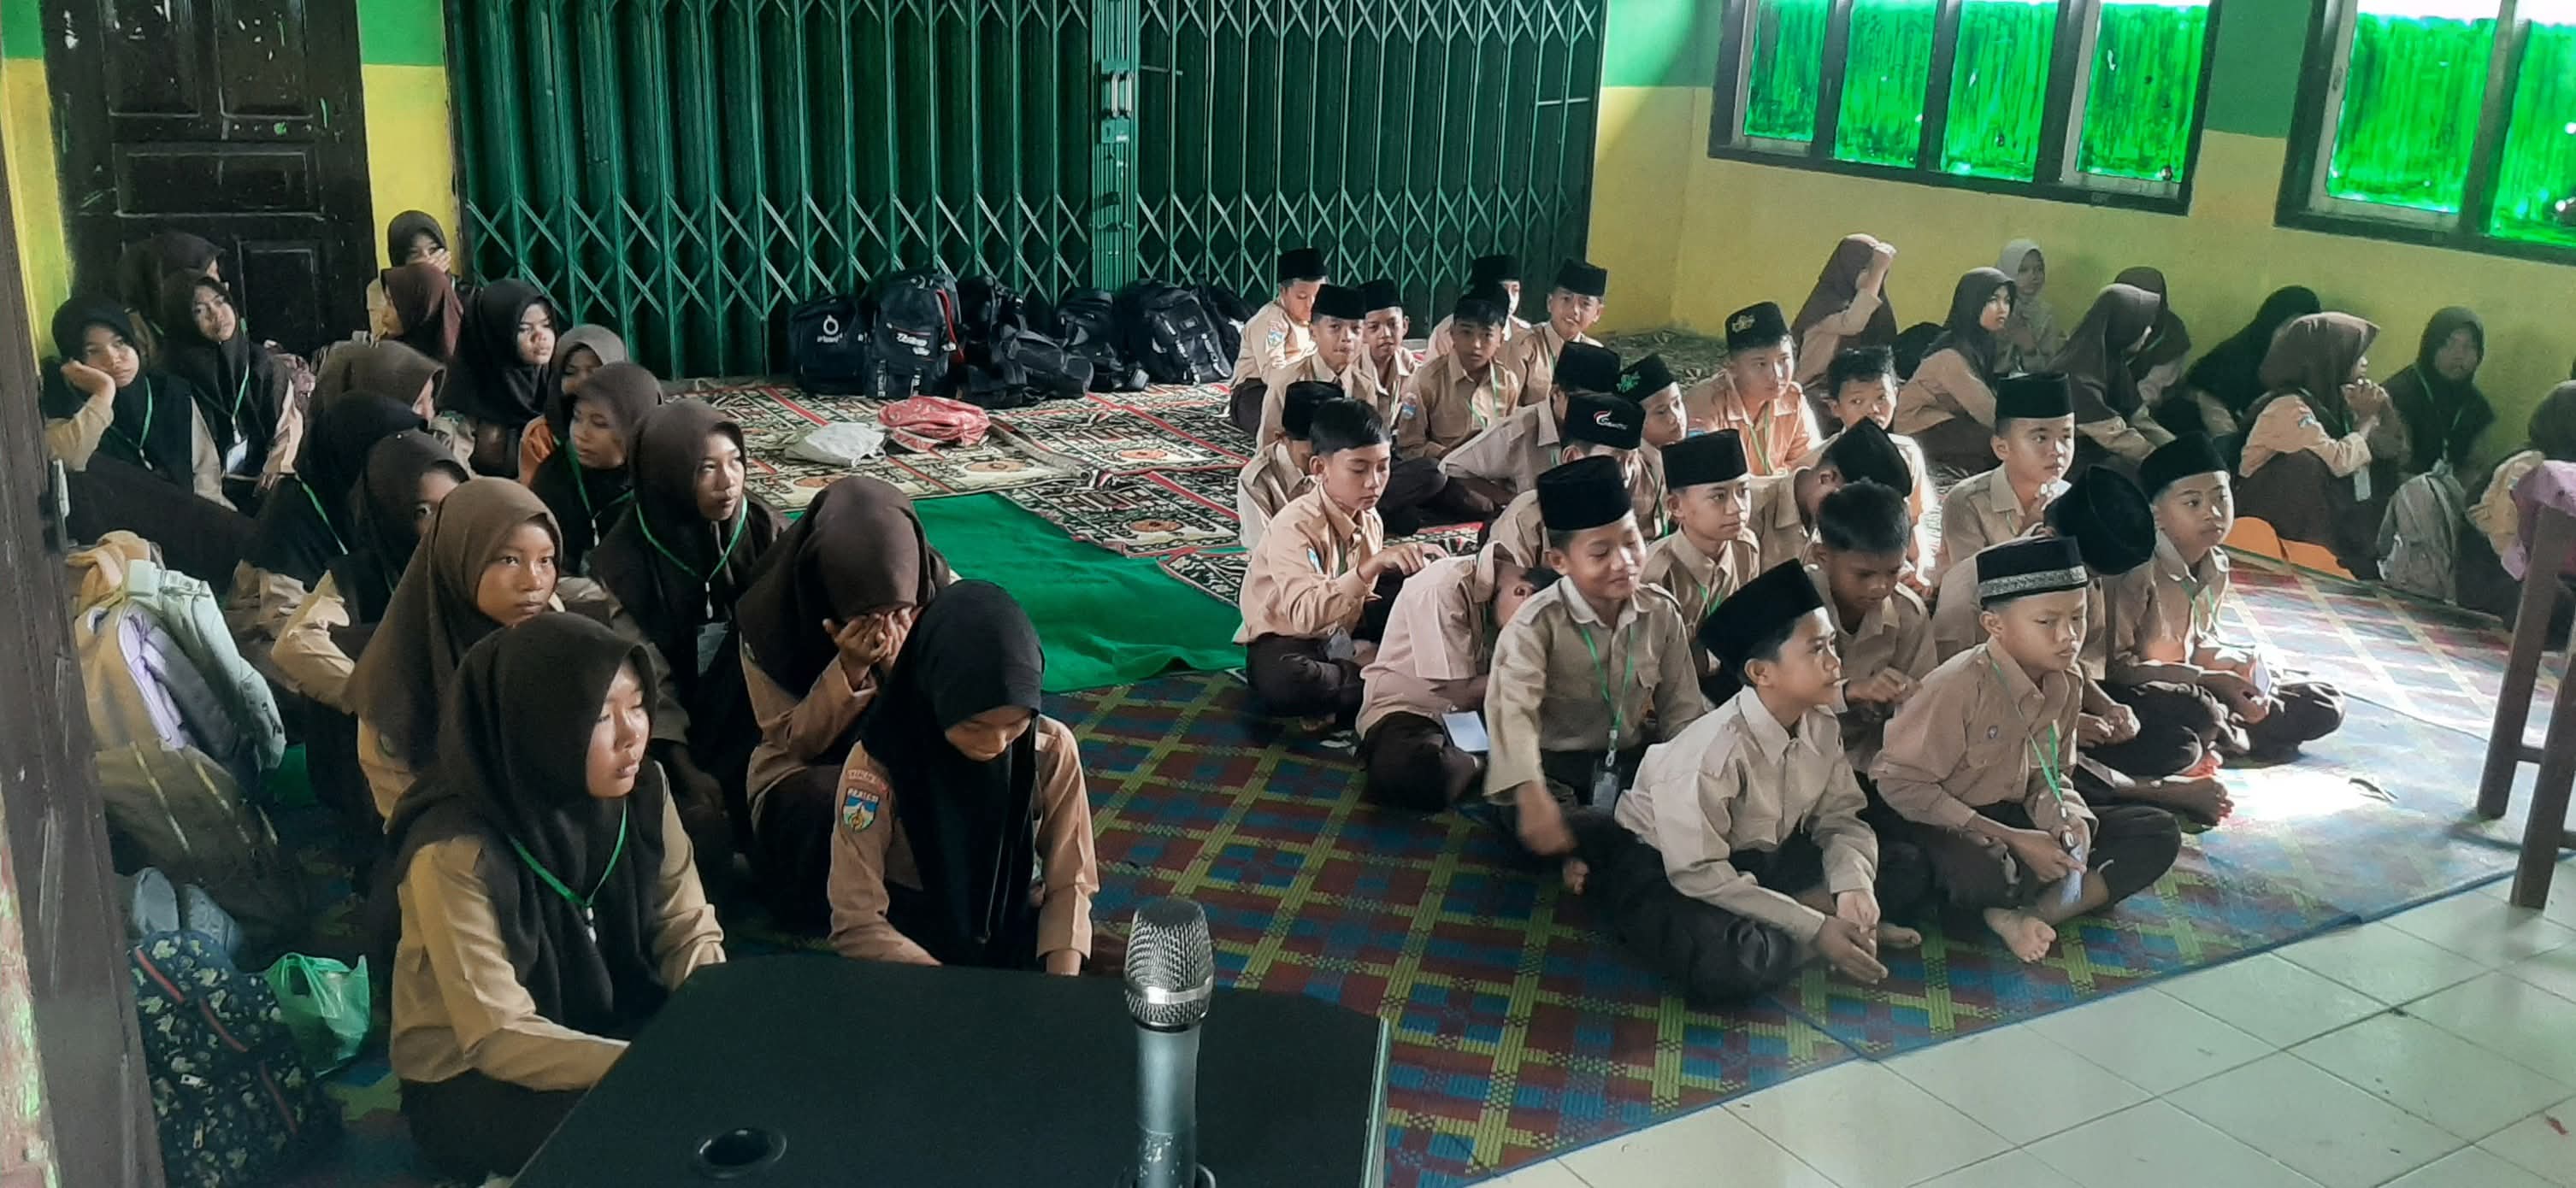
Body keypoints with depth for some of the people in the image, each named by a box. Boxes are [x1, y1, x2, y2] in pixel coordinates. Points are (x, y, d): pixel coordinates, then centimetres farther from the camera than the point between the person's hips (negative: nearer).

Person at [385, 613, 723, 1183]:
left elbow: (687, 932, -3)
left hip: (609, 1030, 5)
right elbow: (500, 1040, -27)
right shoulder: (457, 852, -27)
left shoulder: (641, 791, -10)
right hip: (470, 1080, -5)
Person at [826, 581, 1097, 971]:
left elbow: (1069, 884, -4)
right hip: (911, 946, -2)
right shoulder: (879, 762, -19)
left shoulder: (1053, 750, -12)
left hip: (1019, 939, 2)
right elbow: (858, 923, -17)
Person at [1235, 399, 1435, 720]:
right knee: (1279, 682, -42)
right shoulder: (1295, 527, -26)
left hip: (1343, 630, 7)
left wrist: (1407, 558, -4)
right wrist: (1370, 567, -47)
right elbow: (1305, 614, -40)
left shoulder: (1369, 519, -2)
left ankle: (1355, 668, -16)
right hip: (1287, 638, -7)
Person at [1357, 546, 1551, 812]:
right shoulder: (1444, 589, -24)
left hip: (1469, 712, 6)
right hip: (1407, 710, -6)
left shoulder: (1499, 587, 0)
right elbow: (1463, 694, -21)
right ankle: (1483, 762, -13)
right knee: (1410, 776, -39)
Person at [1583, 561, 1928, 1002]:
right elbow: (1699, 874, -28)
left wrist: (1853, 885, -23)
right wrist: (1815, 929, -26)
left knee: (1907, 866, 1)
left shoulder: (1820, 723, -8)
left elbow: (1839, 817, -1)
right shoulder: (1713, 751, -29)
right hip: (1664, 870, -7)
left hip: (1762, 859, 7)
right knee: (1729, 964, -38)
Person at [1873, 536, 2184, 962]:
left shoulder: (2065, 686, 0)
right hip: (1947, 826, -8)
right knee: (1979, 874, -41)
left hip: (2015, 816, 8)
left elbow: (2049, 776, 11)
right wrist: (2011, 840, -22)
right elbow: (1901, 783, -23)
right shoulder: (1959, 686, -23)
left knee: (2159, 833, -3)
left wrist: (2065, 816, -15)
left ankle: (2027, 915, -19)